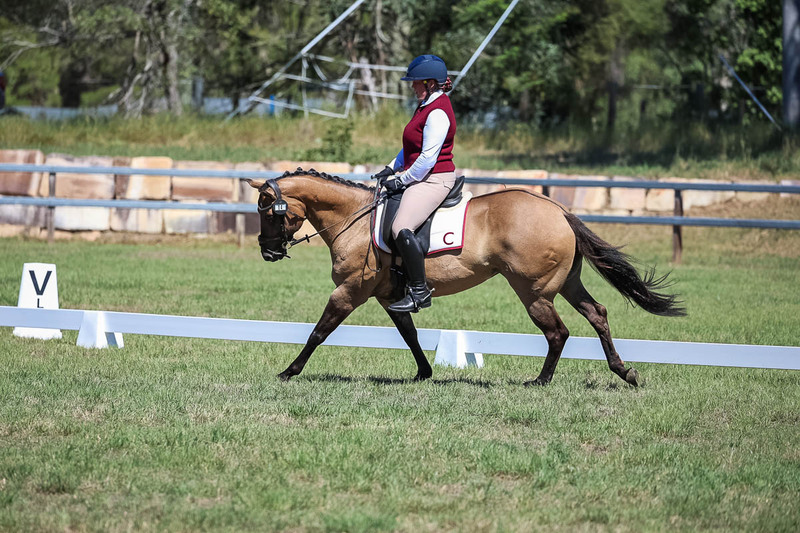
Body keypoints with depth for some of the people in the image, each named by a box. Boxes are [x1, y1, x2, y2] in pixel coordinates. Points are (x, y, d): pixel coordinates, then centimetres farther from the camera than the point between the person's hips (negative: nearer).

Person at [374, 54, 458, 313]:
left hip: (434, 180, -12)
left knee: (401, 228, -28)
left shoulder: (437, 113, -19)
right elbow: (413, 147, 26)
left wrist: (402, 180, -14)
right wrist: (392, 168, 15)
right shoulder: (427, 105, 15)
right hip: (421, 177, 12)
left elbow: (427, 158, -22)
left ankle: (419, 292, -24)